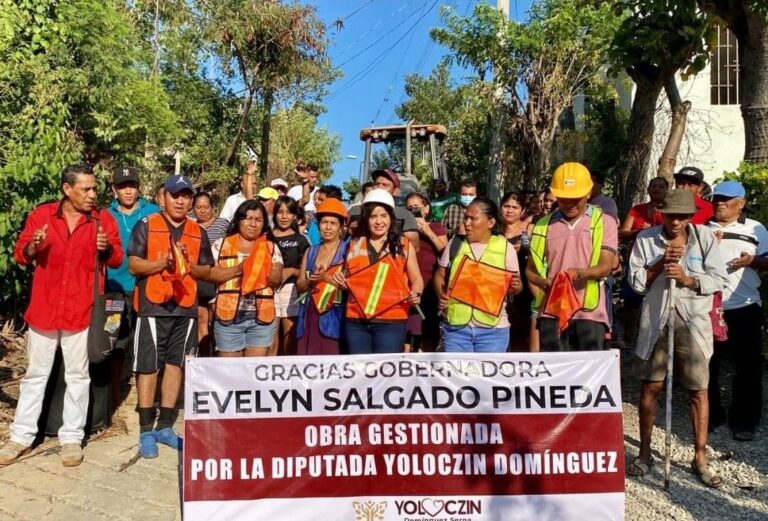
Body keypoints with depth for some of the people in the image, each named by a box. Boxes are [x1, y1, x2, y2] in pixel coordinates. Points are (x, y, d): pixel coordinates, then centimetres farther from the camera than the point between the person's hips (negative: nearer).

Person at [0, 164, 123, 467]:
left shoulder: (104, 220, 0)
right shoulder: (41, 215, 2)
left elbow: (117, 260, 0)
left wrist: (106, 249, -21)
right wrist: (32, 248, -18)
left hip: (82, 311, -1)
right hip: (44, 308, 1)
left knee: (77, 376, 7)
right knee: (35, 374, 12)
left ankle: (72, 437, 17)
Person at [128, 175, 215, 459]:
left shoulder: (199, 232, 12)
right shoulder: (146, 225, 1)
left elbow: (207, 271, 12)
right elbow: (133, 264, -5)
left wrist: (190, 265, -8)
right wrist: (161, 262, -20)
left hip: (186, 307, 4)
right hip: (153, 306, -4)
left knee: (175, 364, 8)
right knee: (148, 366, 0)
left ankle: (164, 426, 19)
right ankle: (146, 430, 9)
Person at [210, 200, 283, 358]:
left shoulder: (271, 248, 8)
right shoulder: (221, 244, 6)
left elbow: (276, 279, 1)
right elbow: (210, 275, -4)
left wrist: (260, 267, -17)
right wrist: (238, 268, -15)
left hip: (262, 317, 1)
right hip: (228, 316, -1)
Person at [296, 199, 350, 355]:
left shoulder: (347, 250, -1)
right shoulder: (310, 251, 15)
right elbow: (300, 285, 13)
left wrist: (326, 278, -17)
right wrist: (310, 280, -7)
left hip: (333, 316, -5)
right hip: (310, 315, 5)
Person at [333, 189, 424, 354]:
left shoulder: (404, 245, 3)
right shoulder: (354, 245, 10)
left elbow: (416, 279, 8)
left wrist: (415, 294, -13)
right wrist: (340, 281, -1)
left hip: (391, 321, -3)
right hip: (356, 322, 3)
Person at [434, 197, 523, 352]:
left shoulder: (506, 248, -1)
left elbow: (516, 285, 7)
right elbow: (440, 275, 10)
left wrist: (515, 286, -17)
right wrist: (441, 295, -10)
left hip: (492, 329, -1)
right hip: (456, 325, 1)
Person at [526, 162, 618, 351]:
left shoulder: (604, 222, 5)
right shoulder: (544, 225, 10)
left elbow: (606, 266, -5)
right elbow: (530, 269, 10)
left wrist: (581, 273, -25)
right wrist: (543, 283, -12)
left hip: (589, 313, -2)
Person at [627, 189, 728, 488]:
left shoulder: (704, 236, 1)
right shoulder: (646, 238, 1)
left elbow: (720, 279, -3)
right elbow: (636, 282, -1)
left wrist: (687, 278, -18)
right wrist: (661, 262, -14)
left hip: (693, 321, 0)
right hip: (657, 320, 0)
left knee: (699, 390, 4)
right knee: (650, 387, 6)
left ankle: (700, 458, 19)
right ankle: (644, 454, 20)